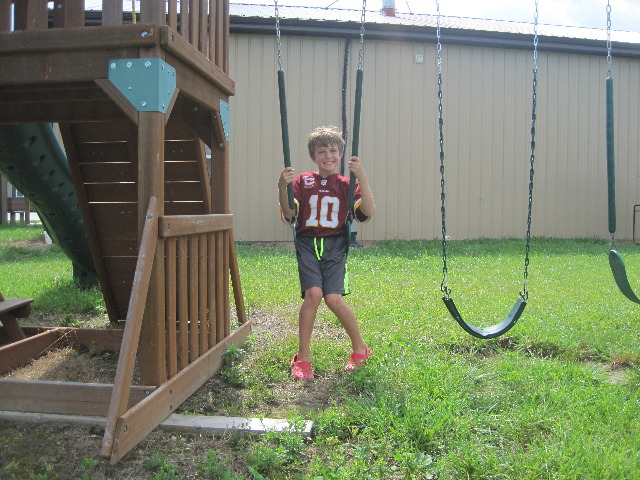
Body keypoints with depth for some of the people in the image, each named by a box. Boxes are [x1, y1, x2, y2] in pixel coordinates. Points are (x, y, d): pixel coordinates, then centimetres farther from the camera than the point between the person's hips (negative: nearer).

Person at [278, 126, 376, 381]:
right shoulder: (303, 181, 9)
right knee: (313, 293, -20)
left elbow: (369, 212, -7)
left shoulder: (346, 184, 9)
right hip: (307, 244, 1)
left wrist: (361, 177, -15)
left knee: (333, 298, -16)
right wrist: (282, 187, -16)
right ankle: (303, 357, -4)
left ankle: (359, 348, 10)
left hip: (335, 246, 0)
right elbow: (288, 216, -1)